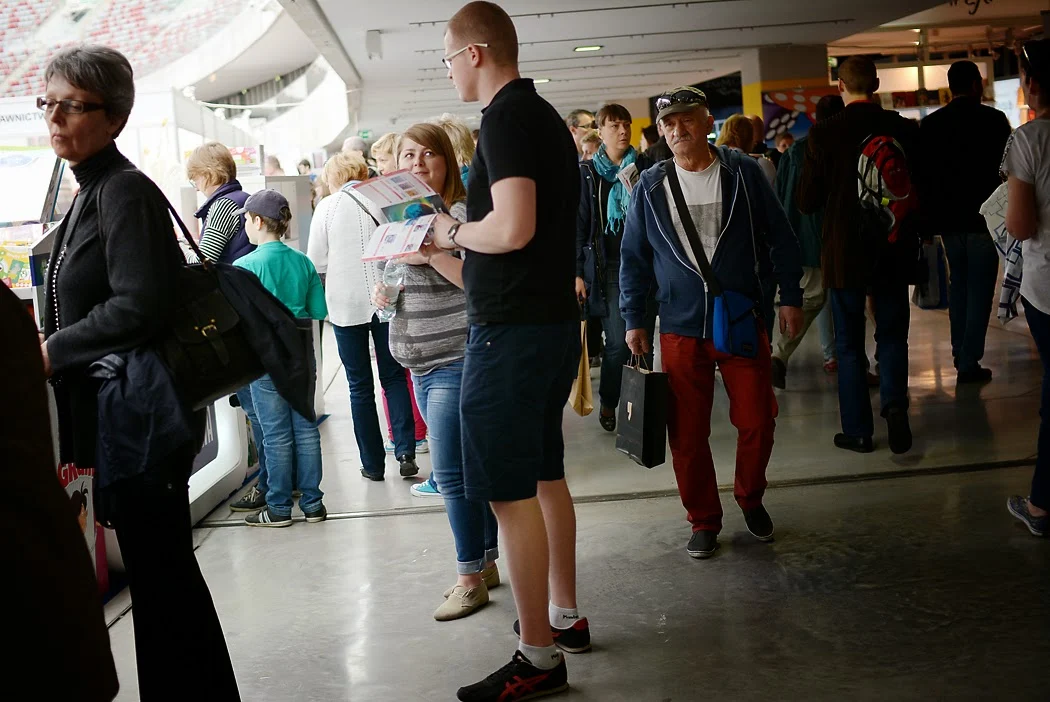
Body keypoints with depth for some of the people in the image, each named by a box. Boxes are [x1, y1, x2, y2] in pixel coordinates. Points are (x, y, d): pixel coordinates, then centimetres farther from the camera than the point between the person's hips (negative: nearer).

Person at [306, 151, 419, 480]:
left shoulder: (327, 207, -2)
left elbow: (316, 262, -1)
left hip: (346, 304, -1)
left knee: (360, 386, 7)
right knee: (394, 378, 12)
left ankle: (373, 463, 10)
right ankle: (405, 451, -2)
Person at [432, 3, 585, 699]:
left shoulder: (506, 116, -15)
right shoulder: (546, 115, 15)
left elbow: (513, 227, -26)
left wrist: (455, 232, -8)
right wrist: (457, 237, 18)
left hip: (512, 330, -10)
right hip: (555, 320, 10)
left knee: (512, 493, -5)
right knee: (545, 476, 19)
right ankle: (566, 616, 31)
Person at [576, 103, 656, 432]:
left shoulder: (642, 168, 10)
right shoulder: (587, 173, 5)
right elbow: (579, 224, 2)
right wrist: (578, 272, -4)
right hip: (607, 267, -2)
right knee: (618, 342, -7)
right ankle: (607, 403, 11)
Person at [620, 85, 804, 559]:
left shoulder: (743, 173, 0)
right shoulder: (651, 186, 4)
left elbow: (781, 237, 6)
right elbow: (633, 257, 10)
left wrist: (790, 297, 3)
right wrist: (634, 319, 7)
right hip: (680, 329, 1)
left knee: (757, 422, 3)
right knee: (687, 435, 2)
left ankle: (750, 499, 30)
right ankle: (704, 521, 19)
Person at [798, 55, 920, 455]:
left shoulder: (823, 134, -11)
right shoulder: (904, 129, -5)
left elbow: (807, 203, -8)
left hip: (845, 253, -2)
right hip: (894, 252, 2)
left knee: (849, 343, 9)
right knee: (892, 335, 14)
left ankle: (858, 430, 12)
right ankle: (895, 403, -8)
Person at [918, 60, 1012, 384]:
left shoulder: (930, 124, 2)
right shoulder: (993, 120, -9)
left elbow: (922, 174, 3)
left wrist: (929, 218, 8)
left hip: (948, 219, 4)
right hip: (984, 217, -4)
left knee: (958, 285, 17)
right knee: (979, 290, 1)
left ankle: (960, 355, 20)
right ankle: (970, 363, -3)